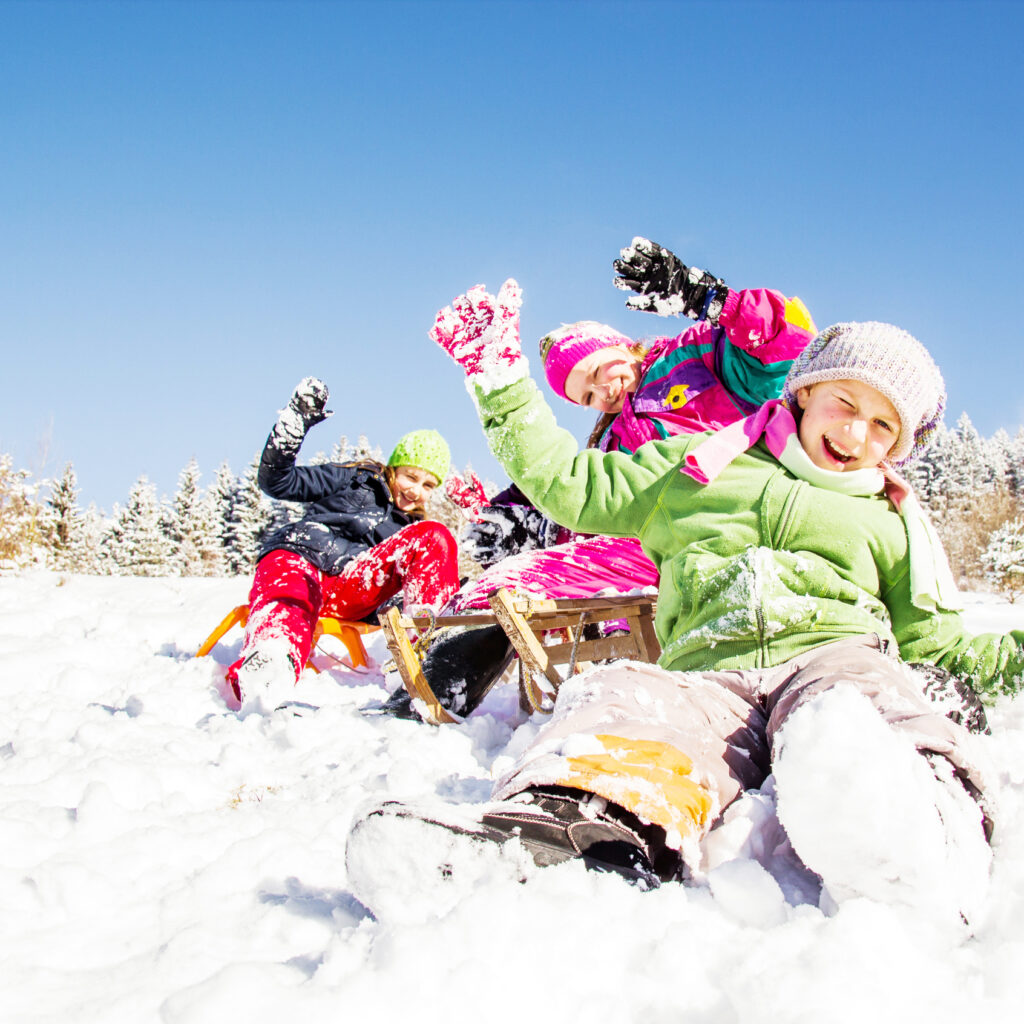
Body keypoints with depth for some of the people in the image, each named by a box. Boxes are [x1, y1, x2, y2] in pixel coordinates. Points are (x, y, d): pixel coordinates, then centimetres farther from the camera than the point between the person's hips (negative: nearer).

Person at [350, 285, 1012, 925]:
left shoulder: (894, 520, 32)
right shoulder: (698, 468, 30)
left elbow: (935, 640, 29)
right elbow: (570, 484, 28)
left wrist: (1008, 661, 12)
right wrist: (500, 379, 23)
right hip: (709, 676, 0)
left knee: (850, 698, -40)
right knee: (623, 697, -36)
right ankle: (587, 817, -68)